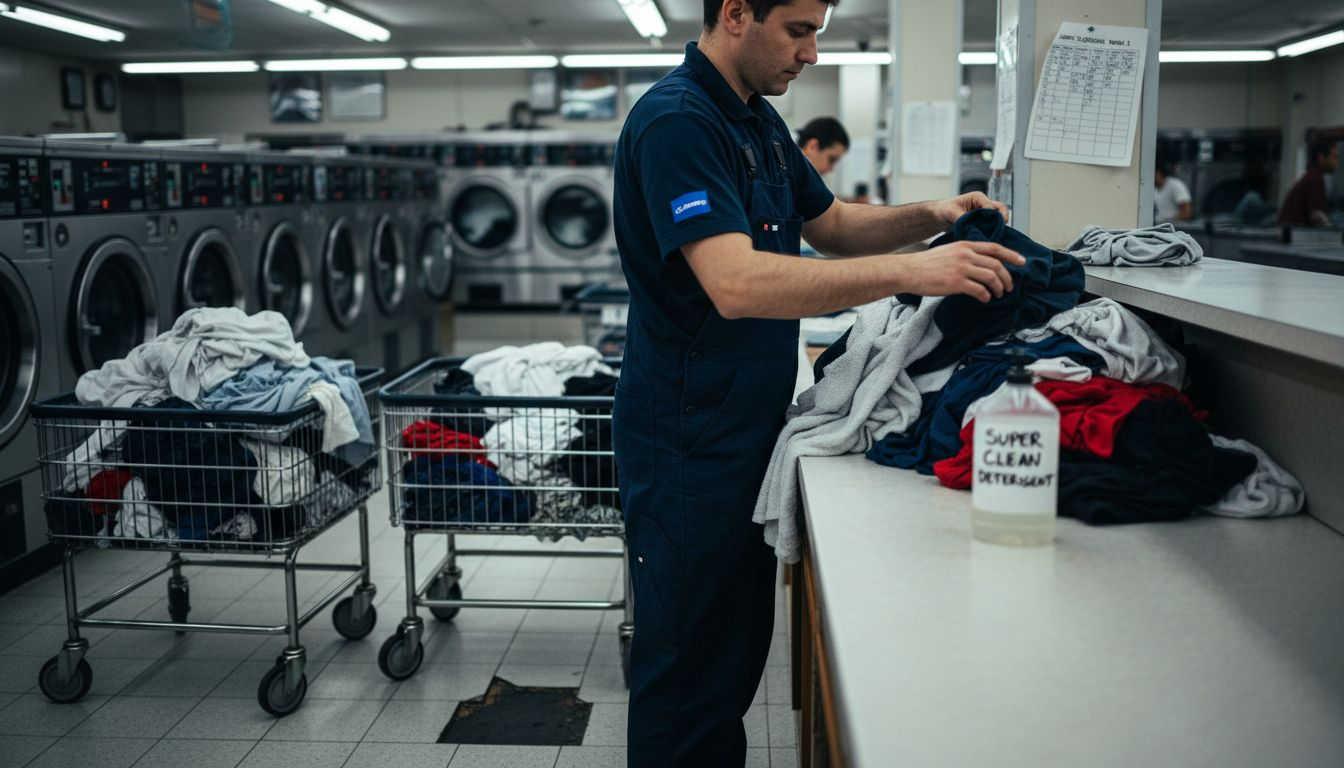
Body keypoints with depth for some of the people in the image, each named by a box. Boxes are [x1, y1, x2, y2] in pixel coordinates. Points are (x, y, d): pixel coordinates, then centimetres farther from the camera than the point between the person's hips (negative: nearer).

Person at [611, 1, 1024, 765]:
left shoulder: (761, 120, 11)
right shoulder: (674, 122, -19)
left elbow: (832, 223, 20)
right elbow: (737, 283, -31)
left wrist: (929, 217, 1)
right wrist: (913, 272, -33)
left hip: (749, 429, 9)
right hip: (691, 442, -9)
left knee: (739, 652, 20)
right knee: (690, 671, 4)